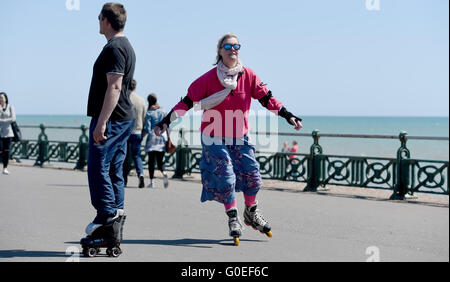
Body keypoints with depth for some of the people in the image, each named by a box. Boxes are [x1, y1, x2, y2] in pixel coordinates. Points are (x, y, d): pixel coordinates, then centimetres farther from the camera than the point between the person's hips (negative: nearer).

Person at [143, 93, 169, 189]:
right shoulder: (162, 111, 7)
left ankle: (151, 182, 3)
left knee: (151, 160, 4)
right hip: (163, 137, 3)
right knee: (160, 160, 7)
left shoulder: (149, 113, -5)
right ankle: (164, 173, -21)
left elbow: (147, 129, -9)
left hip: (152, 137, -3)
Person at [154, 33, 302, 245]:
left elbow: (266, 98, 2)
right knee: (226, 177, -8)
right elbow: (188, 101, -10)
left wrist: (288, 116, -2)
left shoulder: (248, 75, -3)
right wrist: (166, 122, -16)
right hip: (215, 137, -3)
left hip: (240, 136, 3)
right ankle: (233, 219, 12)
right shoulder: (209, 79, -12)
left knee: (251, 174, 5)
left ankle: (251, 213, 30)